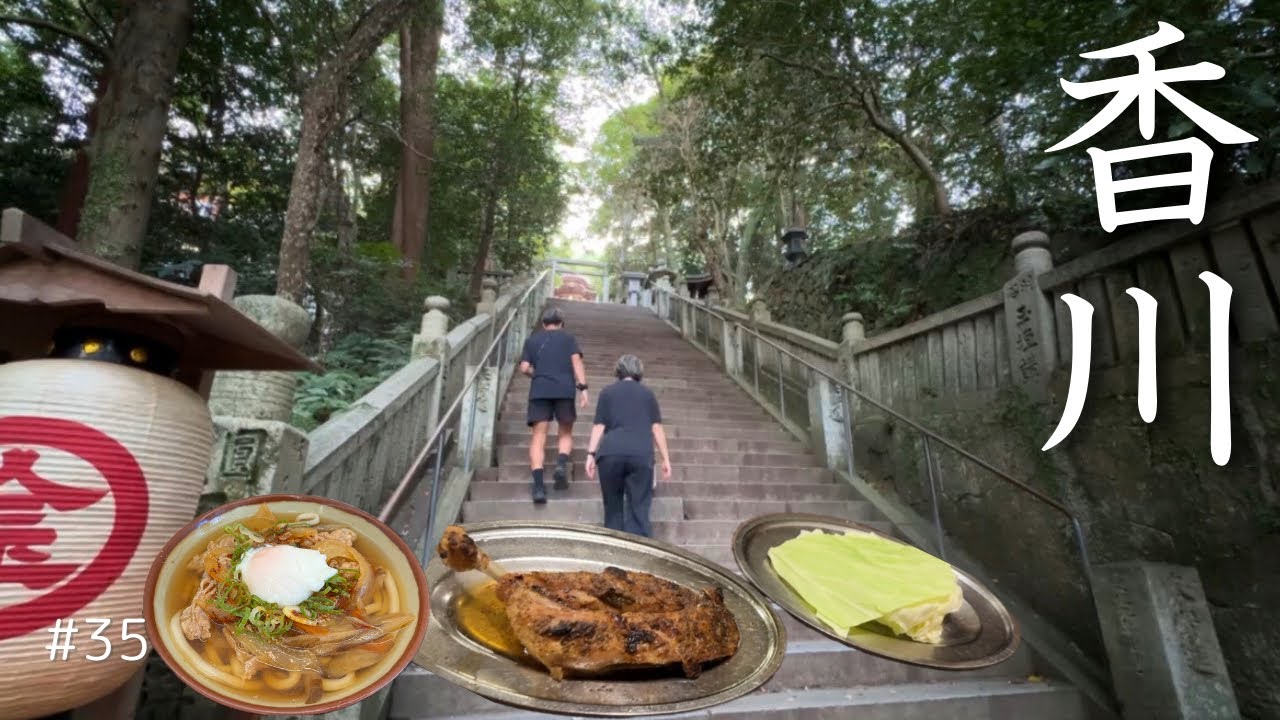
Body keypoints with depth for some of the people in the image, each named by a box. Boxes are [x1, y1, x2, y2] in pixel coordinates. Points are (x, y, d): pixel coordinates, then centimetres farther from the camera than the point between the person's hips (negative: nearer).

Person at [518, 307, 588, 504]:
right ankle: (562, 463, -14)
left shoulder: (532, 340, 19)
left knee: (539, 436, -2)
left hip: (539, 391, 1)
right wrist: (582, 387, -5)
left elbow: (525, 368, 10)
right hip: (564, 389, 0)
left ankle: (538, 484, -17)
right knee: (566, 433, 14)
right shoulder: (568, 337, 15)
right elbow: (576, 361, 1)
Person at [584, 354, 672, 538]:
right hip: (641, 454, 0)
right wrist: (665, 458, 11)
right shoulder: (647, 393, 18)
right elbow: (656, 428, 11)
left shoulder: (607, 392, 17)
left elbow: (599, 426, 7)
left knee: (613, 507, 13)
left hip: (610, 453, 1)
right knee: (638, 509, 1)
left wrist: (591, 454, 4)